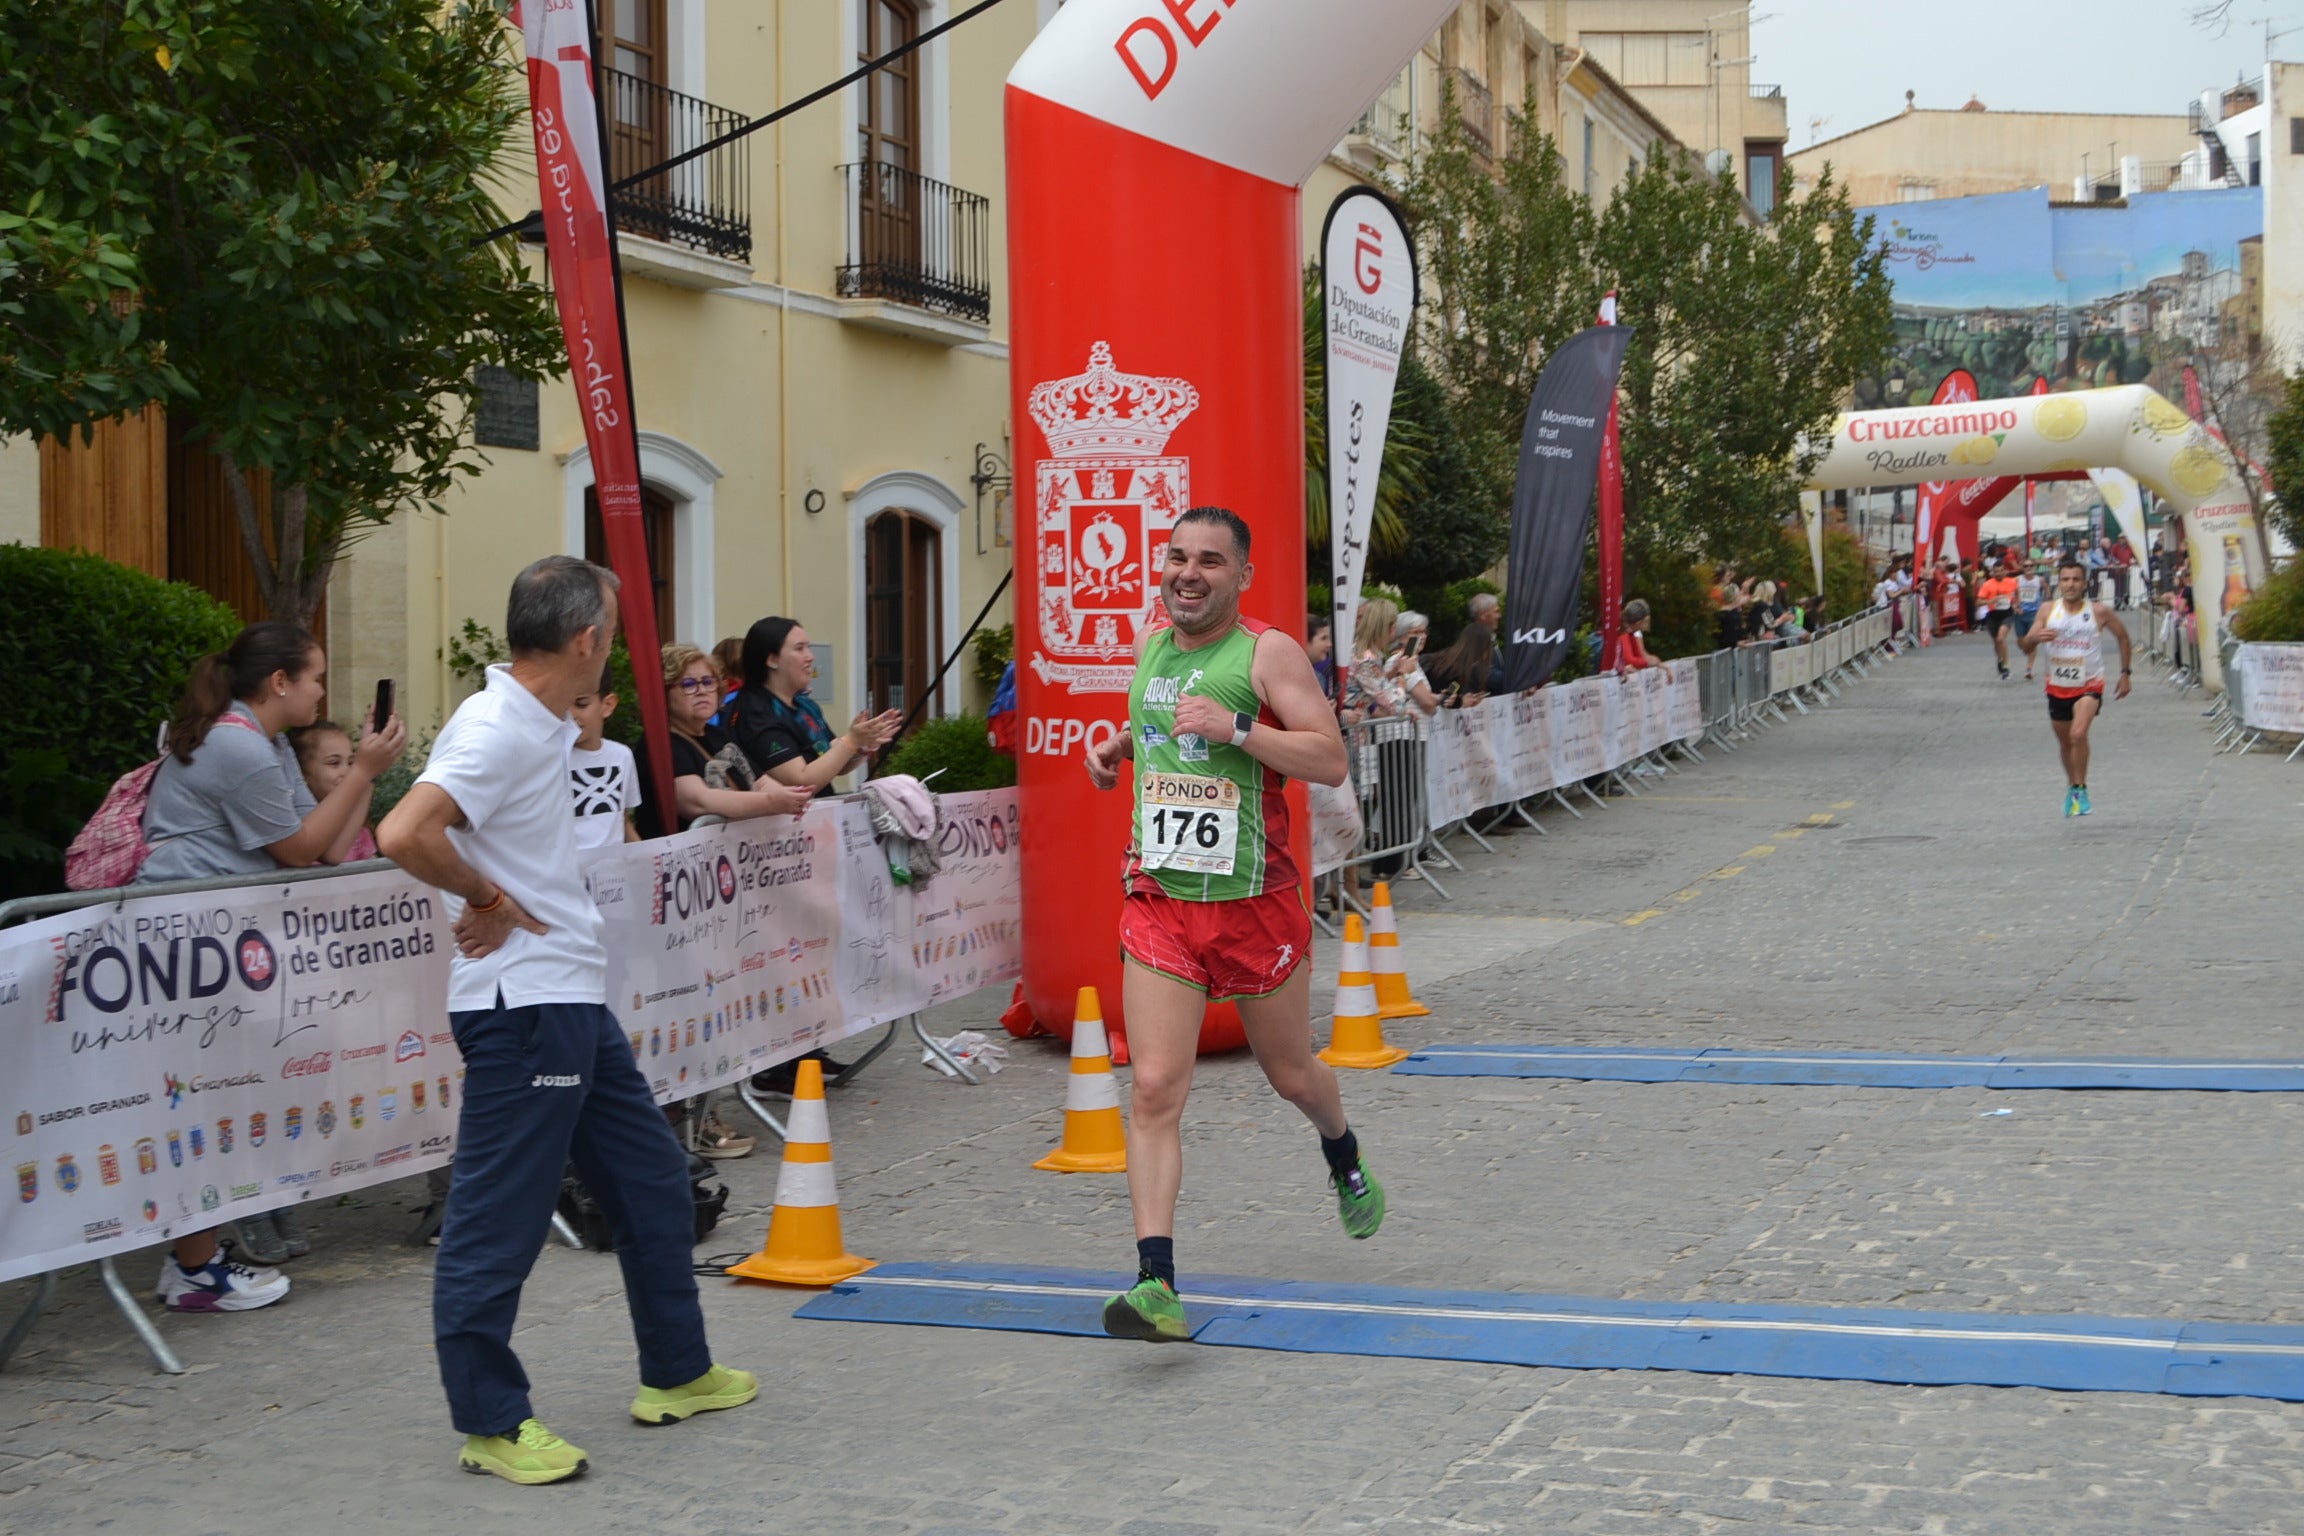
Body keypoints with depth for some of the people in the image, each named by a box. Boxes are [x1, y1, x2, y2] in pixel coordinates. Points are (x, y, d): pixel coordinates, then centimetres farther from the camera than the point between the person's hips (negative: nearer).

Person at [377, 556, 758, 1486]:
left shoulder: (543, 729, 12)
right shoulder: (495, 730, -18)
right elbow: (405, 836, -31)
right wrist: (490, 901, -18)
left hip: (573, 1002, 11)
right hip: (521, 1005, -11)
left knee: (651, 1179, 18)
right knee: (499, 1219, -1)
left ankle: (675, 1374, 30)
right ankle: (490, 1423, 8)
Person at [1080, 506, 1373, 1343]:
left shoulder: (1268, 653, -9)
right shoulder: (1149, 649, 9)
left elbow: (1331, 761, -17)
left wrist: (1234, 726, -27)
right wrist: (1119, 744, 12)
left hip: (1255, 903, -3)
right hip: (1159, 902, 3)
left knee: (1292, 1075, 16)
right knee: (1154, 1089, -11)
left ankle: (1344, 1159, 52)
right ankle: (1156, 1284, -14)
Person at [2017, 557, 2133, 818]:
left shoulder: (2099, 611, -8)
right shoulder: (2048, 611, -2)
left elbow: (2122, 636, 8)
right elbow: (2026, 647, -1)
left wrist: (2124, 673, 7)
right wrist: (2037, 637, -25)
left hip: (2089, 685, -4)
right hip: (2057, 686, 4)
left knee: (2078, 733, -26)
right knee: (2064, 742, 17)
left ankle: (2081, 789, -10)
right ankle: (2071, 786, 42)